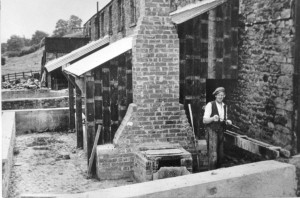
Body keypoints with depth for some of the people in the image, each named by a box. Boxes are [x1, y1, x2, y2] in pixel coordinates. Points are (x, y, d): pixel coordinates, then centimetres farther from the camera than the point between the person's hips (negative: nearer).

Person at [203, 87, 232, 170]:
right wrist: (213, 118, -30)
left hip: (220, 132, 7)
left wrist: (227, 121, 0)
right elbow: (204, 120, -11)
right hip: (212, 131, -7)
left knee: (220, 156, 10)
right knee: (213, 156, -13)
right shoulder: (210, 105, -9)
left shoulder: (224, 106, 12)